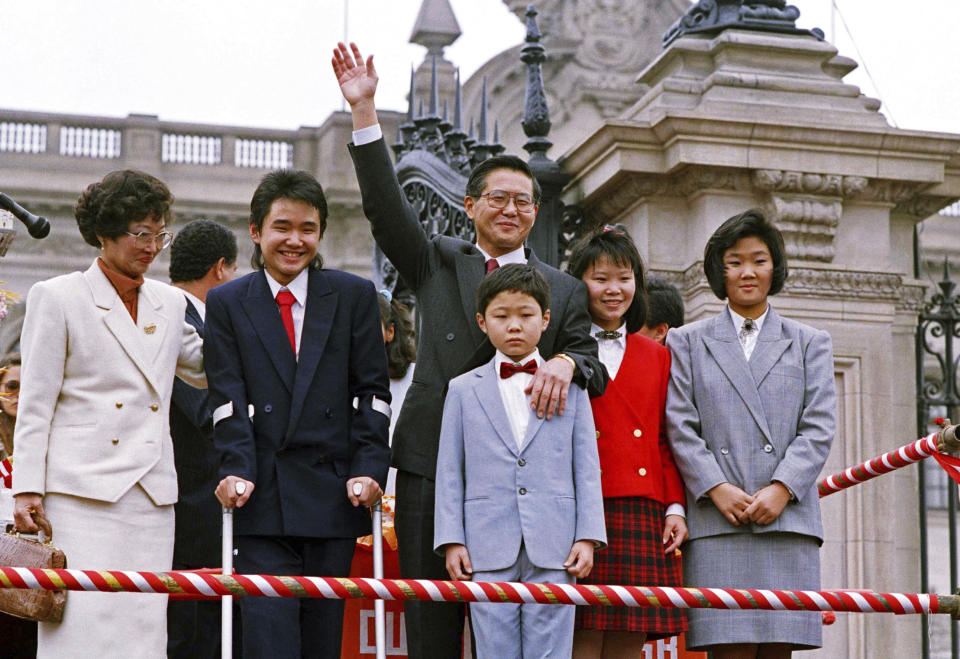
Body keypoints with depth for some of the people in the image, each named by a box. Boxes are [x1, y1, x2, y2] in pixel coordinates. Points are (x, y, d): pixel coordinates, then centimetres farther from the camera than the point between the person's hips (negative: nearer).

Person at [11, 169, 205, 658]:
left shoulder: (171, 304, 16)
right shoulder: (58, 298, 2)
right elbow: (35, 404, 0)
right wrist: (27, 489, -8)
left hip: (151, 499, 5)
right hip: (81, 493, -4)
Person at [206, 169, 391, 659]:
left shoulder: (354, 297, 9)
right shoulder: (226, 303, 9)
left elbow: (372, 393, 5)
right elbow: (228, 398, 1)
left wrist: (369, 468, -7)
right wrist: (238, 470, -12)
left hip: (334, 492, 1)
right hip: (263, 497, -1)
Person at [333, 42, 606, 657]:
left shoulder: (564, 291, 12)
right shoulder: (438, 263, 13)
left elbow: (594, 372, 7)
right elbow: (387, 207, 1)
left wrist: (566, 362, -19)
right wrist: (364, 111, -8)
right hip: (433, 466, 0)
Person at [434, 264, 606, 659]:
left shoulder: (570, 386, 10)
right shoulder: (463, 390, 10)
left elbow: (587, 467, 8)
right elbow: (450, 473, 9)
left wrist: (588, 536, -1)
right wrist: (451, 540, 0)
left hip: (554, 551, 0)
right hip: (489, 549, 0)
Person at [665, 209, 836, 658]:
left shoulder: (810, 344, 18)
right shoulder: (687, 342, 16)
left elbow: (819, 427, 7)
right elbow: (680, 427, 5)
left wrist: (781, 489, -8)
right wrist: (717, 489, -9)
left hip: (789, 518, 1)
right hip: (717, 520, -1)